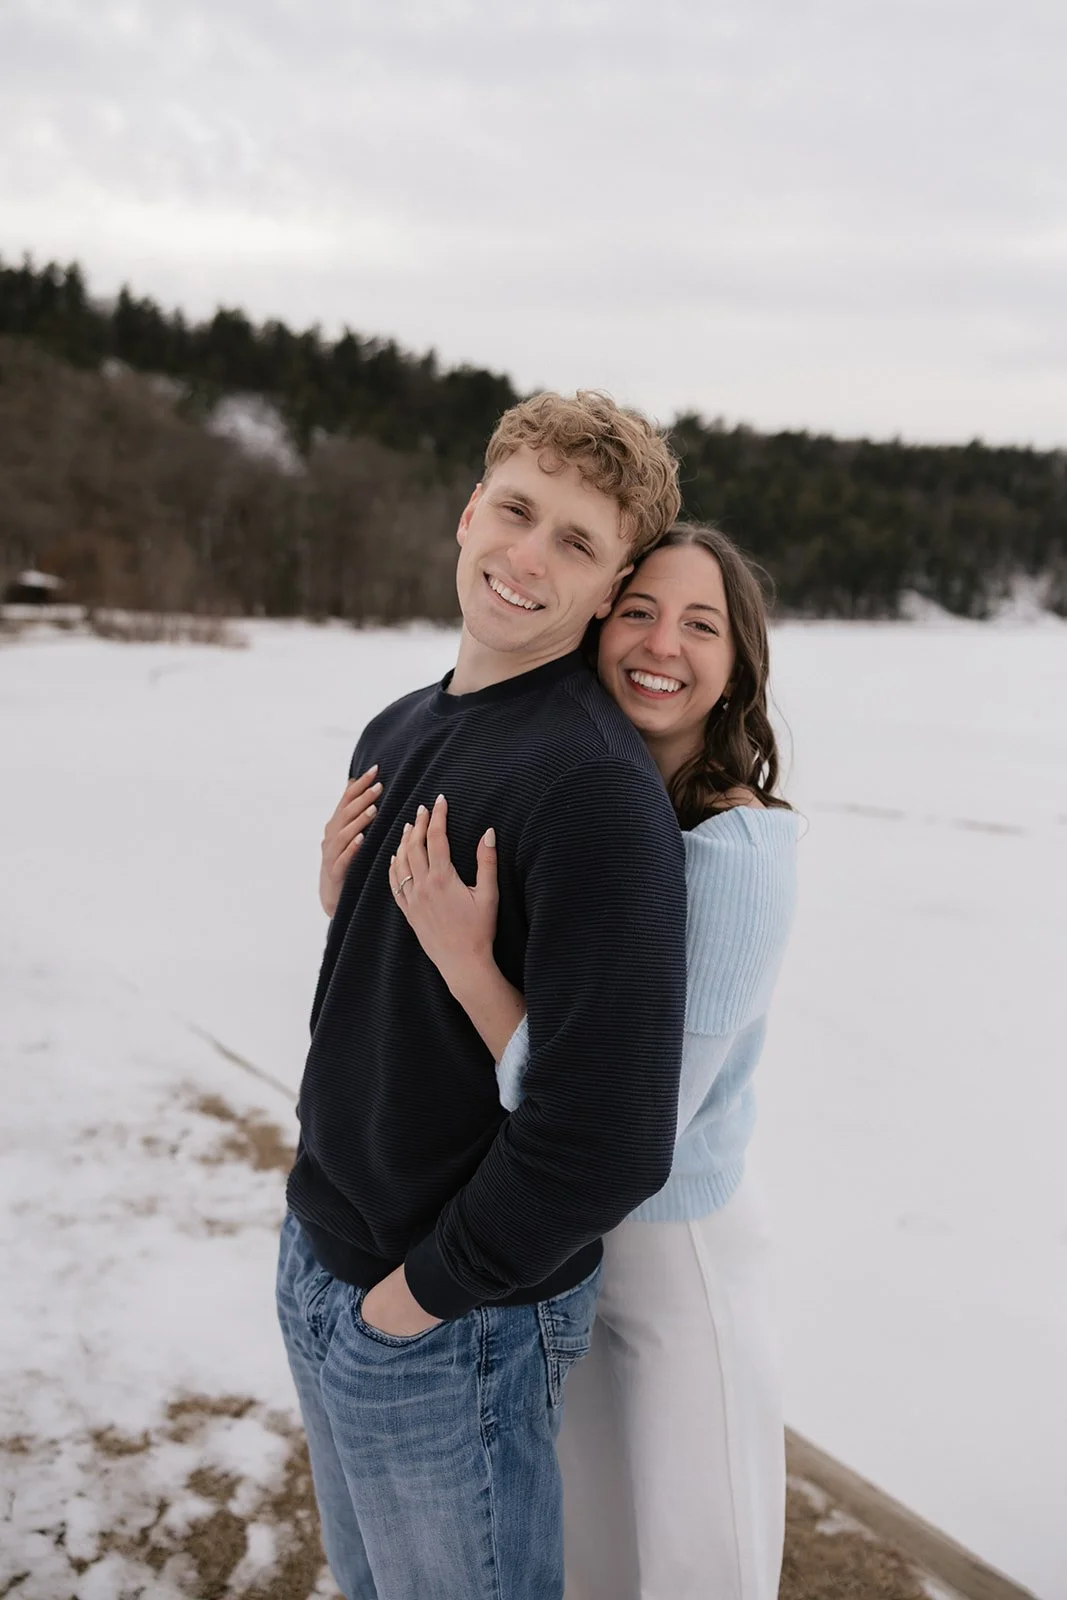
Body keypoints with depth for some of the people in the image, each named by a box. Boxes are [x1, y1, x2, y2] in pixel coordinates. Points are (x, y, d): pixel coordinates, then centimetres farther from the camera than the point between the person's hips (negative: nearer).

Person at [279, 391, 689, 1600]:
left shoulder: (593, 784, -25)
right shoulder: (398, 731, 4)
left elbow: (606, 1138, -29)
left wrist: (424, 1286, -16)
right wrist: (325, 1236, 9)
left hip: (454, 1322, -8)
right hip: (316, 1257, 8)